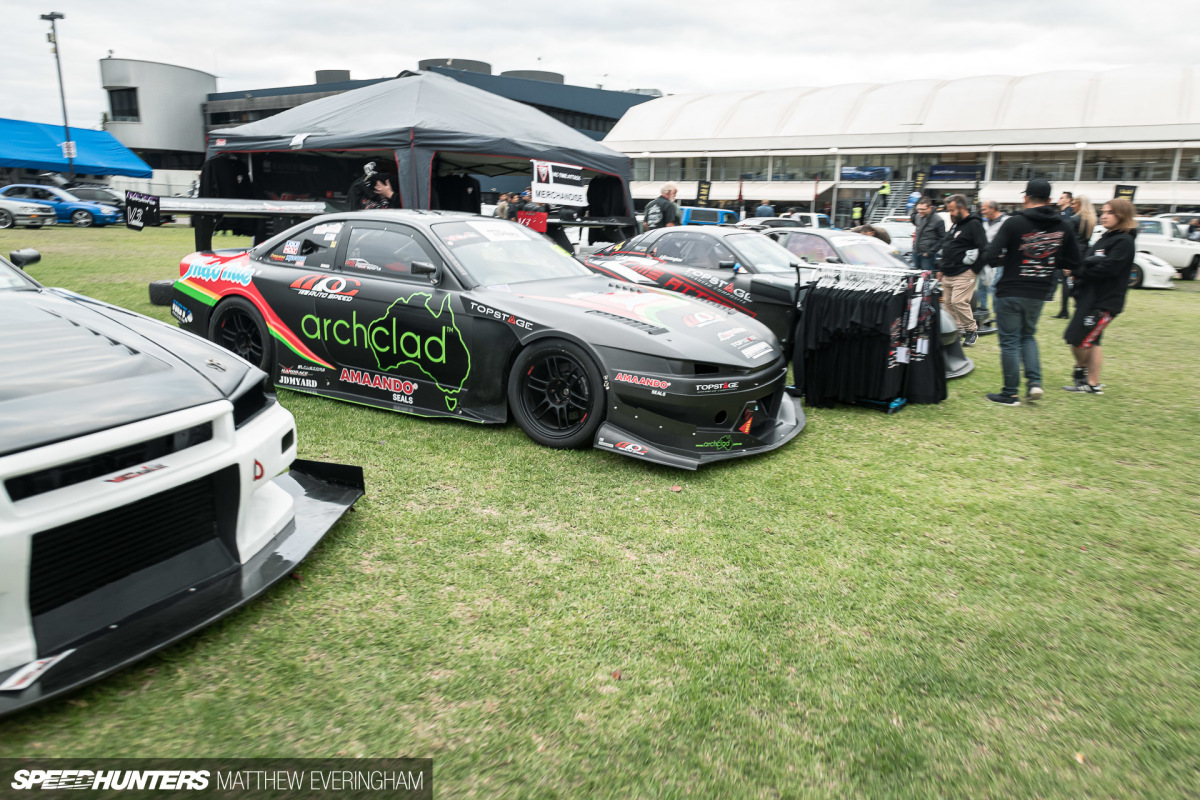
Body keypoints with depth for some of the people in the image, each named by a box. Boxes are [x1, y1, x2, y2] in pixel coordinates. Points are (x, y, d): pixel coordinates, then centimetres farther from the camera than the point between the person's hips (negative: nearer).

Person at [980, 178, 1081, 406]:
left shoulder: (1014, 223, -13)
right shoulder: (1062, 227, 2)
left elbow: (990, 257, -18)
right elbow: (1073, 261, 10)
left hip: (1010, 292, -4)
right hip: (1038, 294, 5)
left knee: (1010, 342, 4)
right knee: (1028, 336, 23)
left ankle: (1010, 393, 9)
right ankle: (1034, 381, 9)